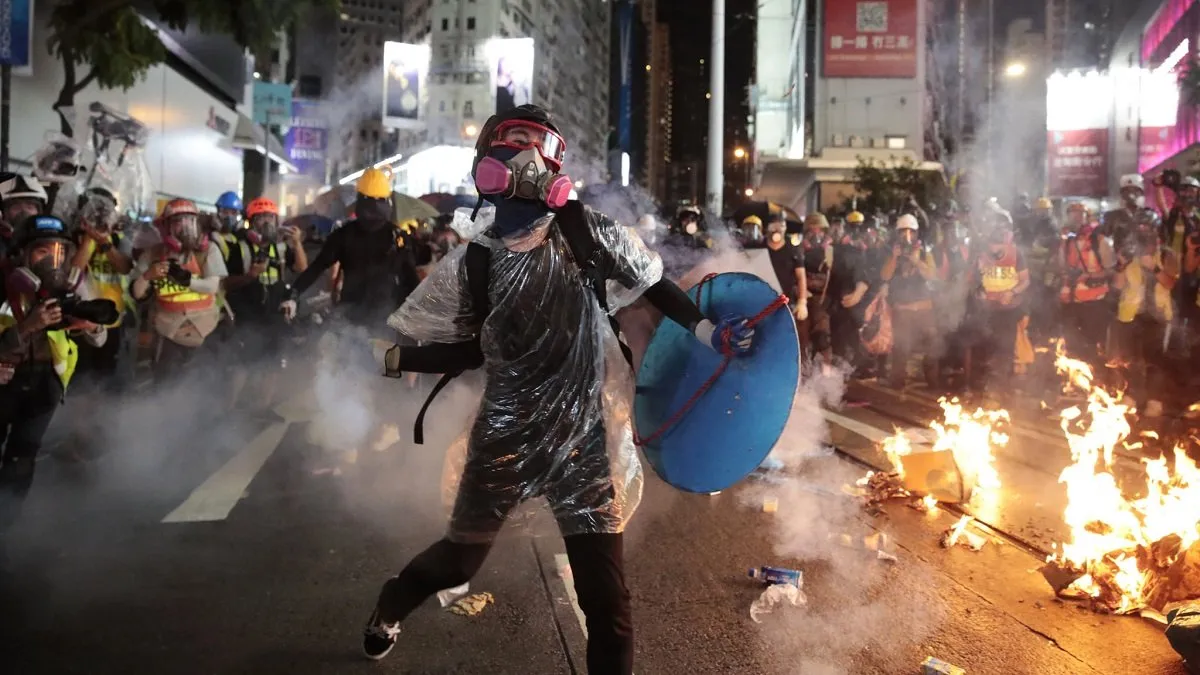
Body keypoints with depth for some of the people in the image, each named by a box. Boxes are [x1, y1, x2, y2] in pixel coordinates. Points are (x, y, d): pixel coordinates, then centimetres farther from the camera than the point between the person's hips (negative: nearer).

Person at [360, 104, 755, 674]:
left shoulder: (584, 231, -4)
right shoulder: (475, 265, -2)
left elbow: (653, 285, 8)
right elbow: (469, 350, 5)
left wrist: (707, 330, 0)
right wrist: (392, 358, -6)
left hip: (585, 439, 0)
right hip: (507, 437, 1)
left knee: (603, 592, -1)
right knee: (461, 558, 17)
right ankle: (389, 604, 51)